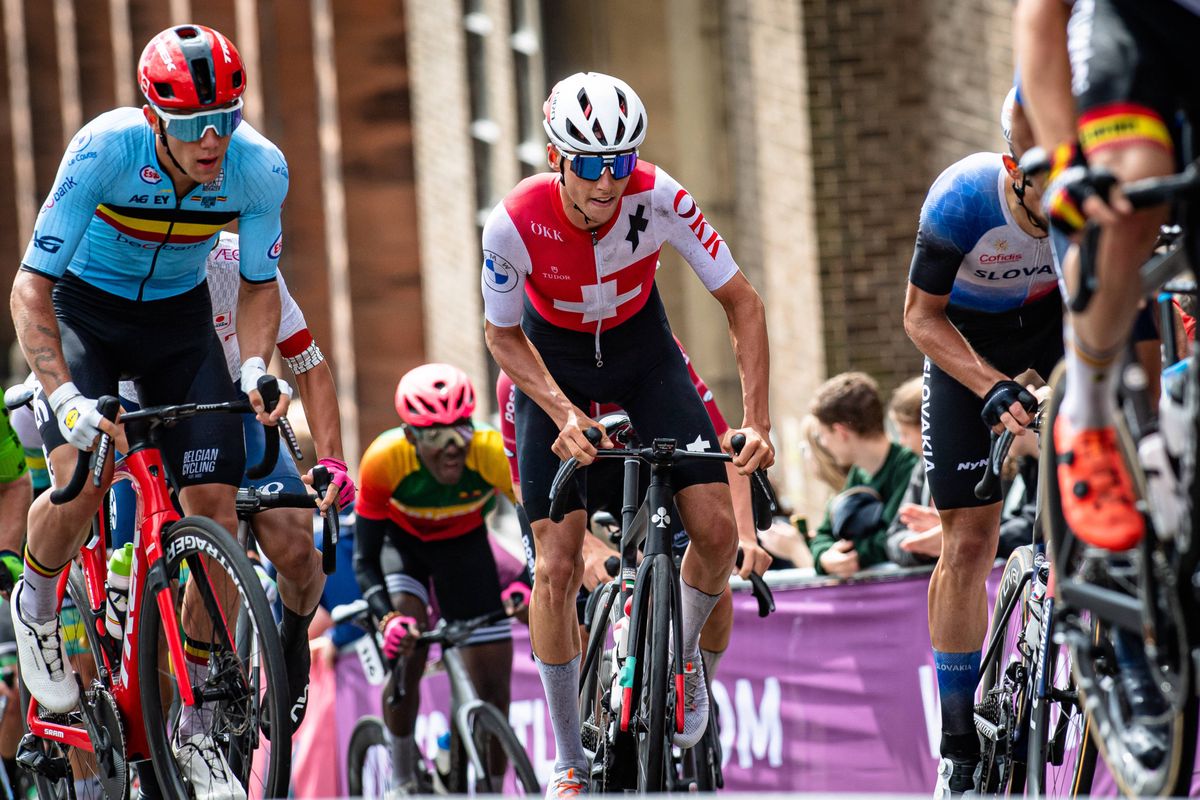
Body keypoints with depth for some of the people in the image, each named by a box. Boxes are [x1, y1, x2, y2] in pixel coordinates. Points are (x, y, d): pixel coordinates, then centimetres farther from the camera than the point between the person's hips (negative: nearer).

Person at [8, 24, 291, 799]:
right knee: (83, 474, -28)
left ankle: (197, 724, 3)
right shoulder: (104, 151, -31)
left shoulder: (261, 168, -23)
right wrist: (64, 396, -40)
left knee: (217, 508, -10)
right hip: (83, 308, -3)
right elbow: (31, 288, -27)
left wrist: (254, 369, -24)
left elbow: (260, 286, -5)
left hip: (178, 318, 3)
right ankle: (36, 602, 6)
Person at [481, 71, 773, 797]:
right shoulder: (516, 224, -31)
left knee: (717, 528, -15)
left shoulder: (660, 199, -30)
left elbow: (741, 301, -19)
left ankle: (682, 653, 18)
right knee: (558, 566, -9)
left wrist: (756, 420, -26)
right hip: (552, 361, -1)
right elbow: (503, 336, -13)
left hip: (643, 350, 1)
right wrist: (564, 413, -27)